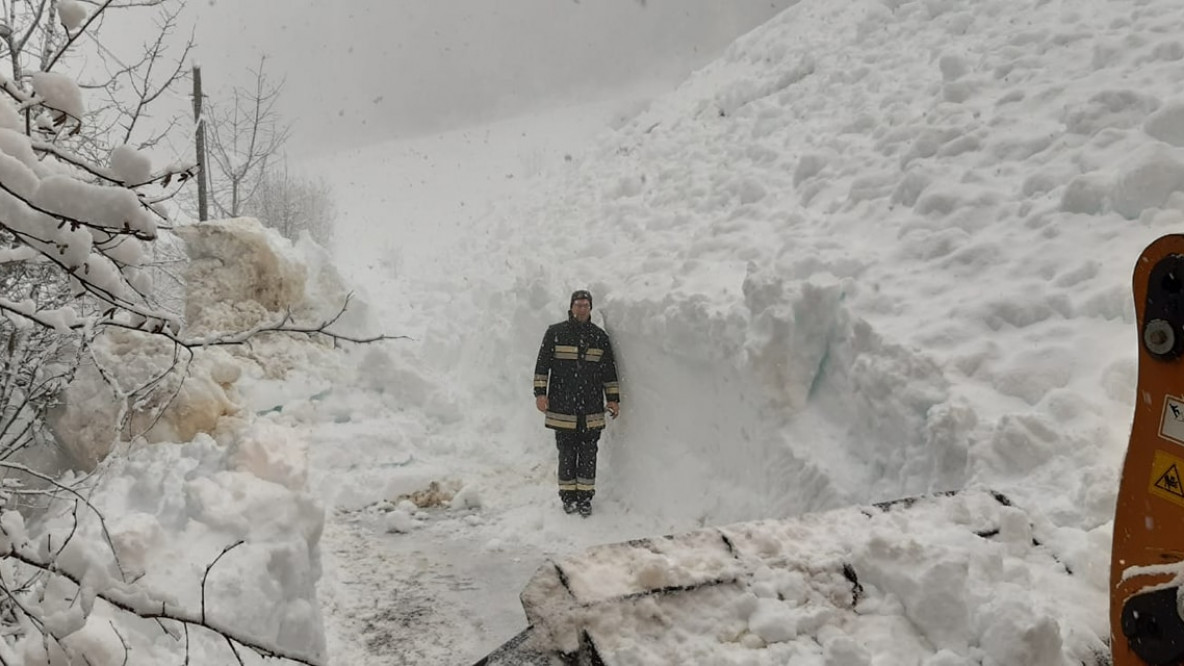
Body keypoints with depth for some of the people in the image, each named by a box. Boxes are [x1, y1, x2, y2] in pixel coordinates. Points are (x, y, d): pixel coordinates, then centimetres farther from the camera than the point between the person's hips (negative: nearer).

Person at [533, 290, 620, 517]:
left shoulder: (599, 336, 9)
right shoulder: (555, 333, 2)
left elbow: (609, 370, 15)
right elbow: (542, 364, 4)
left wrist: (613, 398, 11)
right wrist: (540, 393, -3)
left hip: (592, 409, 2)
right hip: (562, 407, -2)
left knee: (588, 453, 2)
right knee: (566, 453, 3)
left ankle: (585, 497, 10)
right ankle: (568, 496, 14)